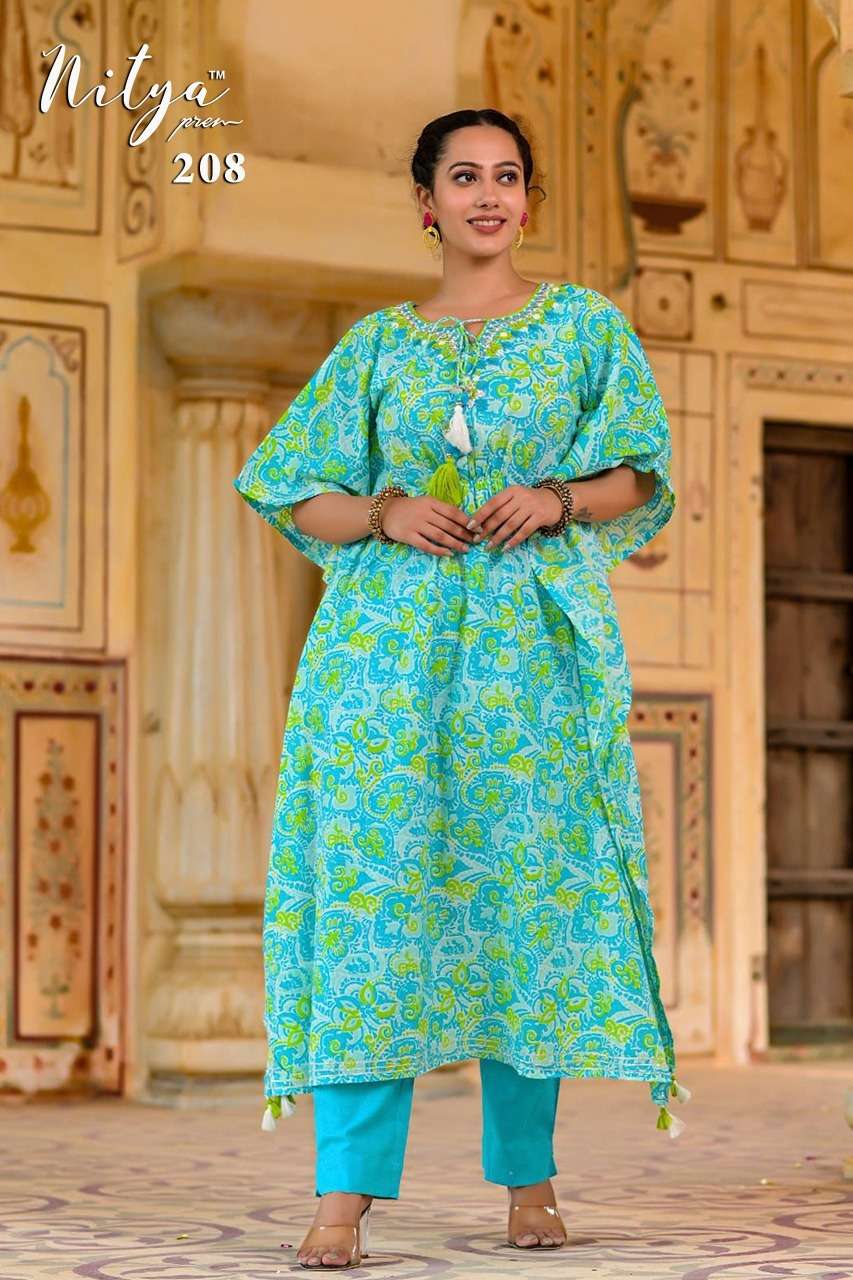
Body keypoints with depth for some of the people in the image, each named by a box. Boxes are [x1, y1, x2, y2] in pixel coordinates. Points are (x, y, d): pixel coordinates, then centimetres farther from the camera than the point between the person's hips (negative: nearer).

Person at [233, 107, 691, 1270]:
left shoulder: (586, 325, 11)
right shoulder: (378, 344, 12)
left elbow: (641, 477, 9)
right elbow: (300, 495, 11)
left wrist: (558, 499, -10)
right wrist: (384, 513, -8)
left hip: (533, 639, 0)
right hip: (392, 637, 0)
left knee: (530, 880, -2)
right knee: (374, 882, -10)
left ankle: (528, 1175, 9)